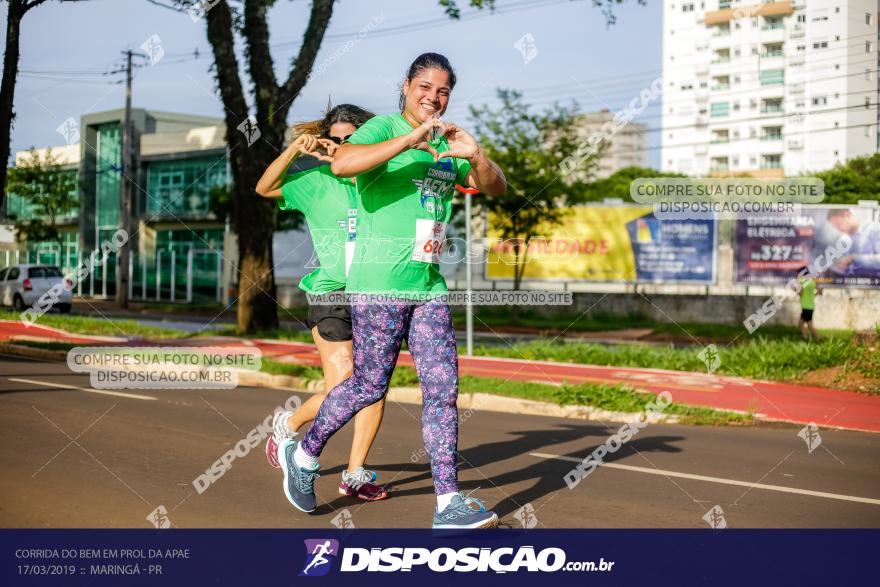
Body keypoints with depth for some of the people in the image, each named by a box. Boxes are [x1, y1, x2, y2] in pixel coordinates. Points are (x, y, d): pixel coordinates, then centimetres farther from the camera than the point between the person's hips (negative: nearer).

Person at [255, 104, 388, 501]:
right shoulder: (317, 182, -1)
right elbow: (265, 188, -5)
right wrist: (294, 150, -18)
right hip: (331, 296, -3)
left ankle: (355, 475, 10)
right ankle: (287, 424, 24)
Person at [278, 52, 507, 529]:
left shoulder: (447, 145, 15)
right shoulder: (383, 128, -5)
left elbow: (497, 189, 9)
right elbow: (342, 163, -25)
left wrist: (476, 156, -12)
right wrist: (410, 139, -32)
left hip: (430, 284, 7)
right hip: (379, 282, -6)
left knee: (443, 387, 0)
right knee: (370, 385, 1)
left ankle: (449, 502, 2)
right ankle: (303, 454, 25)